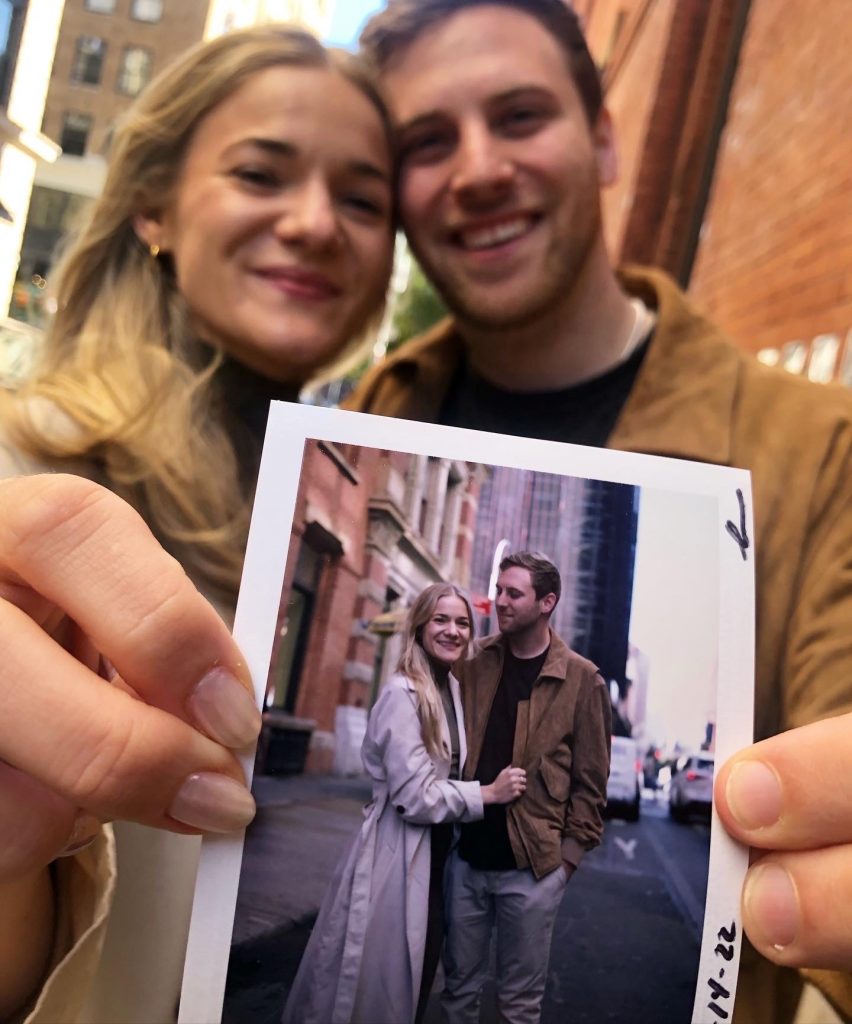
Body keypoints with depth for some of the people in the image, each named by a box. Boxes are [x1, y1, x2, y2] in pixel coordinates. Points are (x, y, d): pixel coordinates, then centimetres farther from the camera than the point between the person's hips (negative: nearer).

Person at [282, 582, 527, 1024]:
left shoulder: (453, 688, 7)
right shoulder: (402, 693, -18)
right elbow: (415, 795, -20)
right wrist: (488, 793, -13)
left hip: (436, 855, 8)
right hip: (399, 856, -8)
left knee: (413, 985, 20)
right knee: (374, 988, 7)